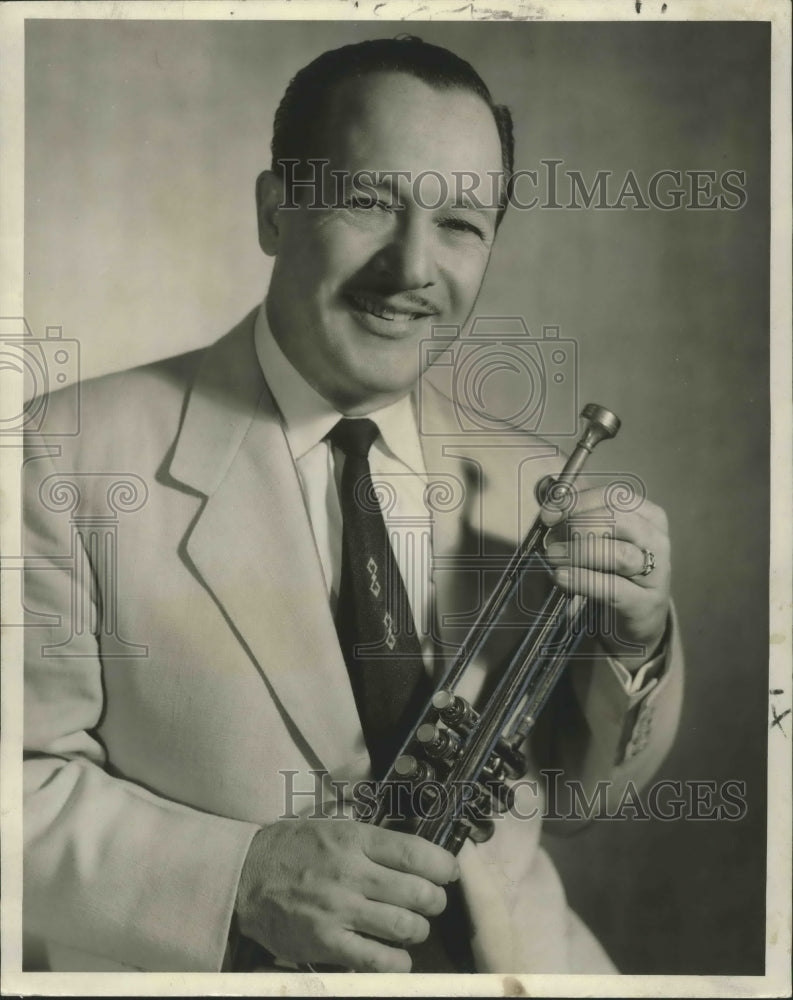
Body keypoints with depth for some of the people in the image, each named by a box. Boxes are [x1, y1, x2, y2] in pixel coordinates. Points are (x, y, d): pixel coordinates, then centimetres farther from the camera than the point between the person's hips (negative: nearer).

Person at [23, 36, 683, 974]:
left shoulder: (529, 481, 1)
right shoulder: (75, 458, -12)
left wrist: (636, 641, -11)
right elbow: (26, 781, -9)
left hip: (512, 955, 4)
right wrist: (244, 878, -22)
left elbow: (595, 776, 7)